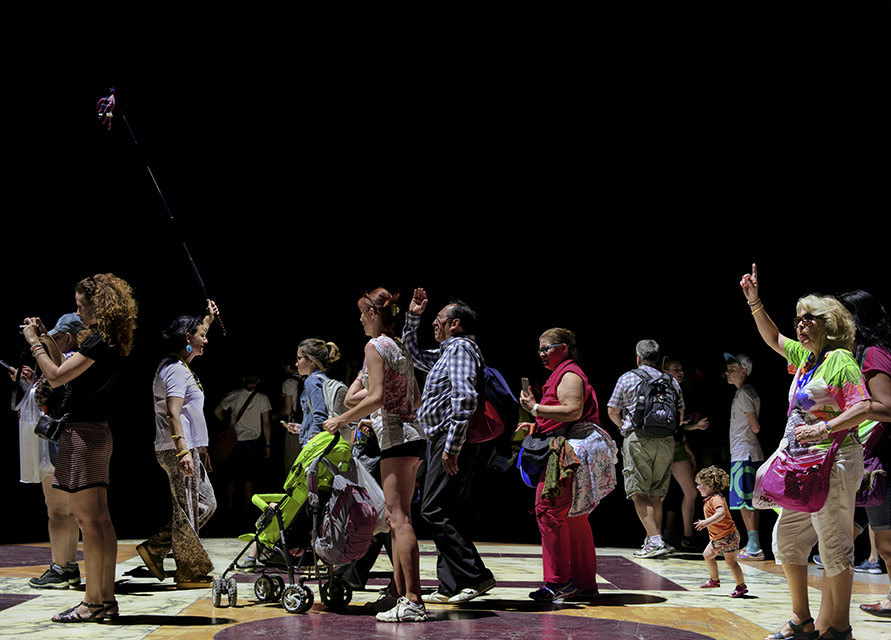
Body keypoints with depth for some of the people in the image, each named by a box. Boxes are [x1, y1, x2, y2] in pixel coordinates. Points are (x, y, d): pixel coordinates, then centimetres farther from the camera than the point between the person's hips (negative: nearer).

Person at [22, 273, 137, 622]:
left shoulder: (98, 342, -15)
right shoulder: (108, 341, 15)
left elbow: (56, 377, -18)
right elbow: (68, 374, 22)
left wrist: (34, 342, -5)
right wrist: (46, 339, 21)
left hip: (82, 433, -10)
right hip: (96, 432, 10)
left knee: (87, 518, -7)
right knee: (100, 518, 10)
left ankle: (92, 602, -5)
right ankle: (106, 598, 13)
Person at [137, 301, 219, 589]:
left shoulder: (181, 365, 15)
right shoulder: (176, 370, -14)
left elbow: (195, 338, 40)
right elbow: (173, 414, -25)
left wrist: (208, 318, 40)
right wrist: (183, 451, -32)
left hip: (188, 449, 10)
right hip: (179, 449, -10)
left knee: (206, 504, 14)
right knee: (187, 511, -3)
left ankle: (155, 548, 17)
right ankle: (189, 572, 5)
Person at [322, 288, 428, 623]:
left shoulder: (375, 346, -8)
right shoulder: (401, 348, 18)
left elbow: (376, 398, -18)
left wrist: (342, 420, -9)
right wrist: (376, 416, 21)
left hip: (396, 436, -9)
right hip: (412, 434, 9)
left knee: (399, 518, -12)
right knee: (397, 517, 13)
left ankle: (413, 601, -15)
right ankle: (398, 592, 17)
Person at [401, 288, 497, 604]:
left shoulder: (461, 348, -11)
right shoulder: (447, 352, 21)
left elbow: (465, 399, -24)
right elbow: (414, 355, 38)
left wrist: (452, 446, -26)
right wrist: (412, 317, 26)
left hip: (450, 441, -10)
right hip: (443, 441, 10)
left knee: (434, 511, -13)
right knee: (448, 514, 9)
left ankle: (475, 576, -15)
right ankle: (450, 585, 11)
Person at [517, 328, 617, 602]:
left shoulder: (569, 375, -8)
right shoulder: (564, 374, 24)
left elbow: (573, 411, -22)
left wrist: (535, 408, -17)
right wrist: (536, 426, 20)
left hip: (571, 454, -11)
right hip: (566, 453, 11)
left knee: (549, 510, -12)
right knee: (574, 518, 11)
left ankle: (558, 581, -10)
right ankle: (586, 584, 14)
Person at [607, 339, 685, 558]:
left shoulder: (627, 378, 4)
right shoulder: (671, 381, 12)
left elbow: (612, 411, 6)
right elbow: (680, 417, 12)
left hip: (637, 439, -4)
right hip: (665, 441, 4)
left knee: (639, 494, -5)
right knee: (656, 495, 12)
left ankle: (655, 540, -17)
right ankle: (653, 540, 14)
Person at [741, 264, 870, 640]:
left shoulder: (840, 360, -9)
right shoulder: (805, 357, 15)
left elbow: (863, 408, -16)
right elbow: (774, 339, 30)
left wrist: (823, 428, -24)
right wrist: (755, 302, 21)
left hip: (834, 461, -9)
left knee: (833, 545, -5)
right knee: (786, 537, 10)